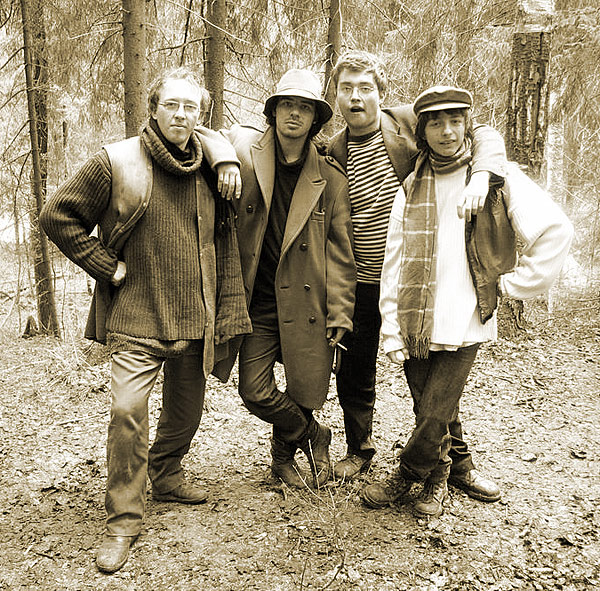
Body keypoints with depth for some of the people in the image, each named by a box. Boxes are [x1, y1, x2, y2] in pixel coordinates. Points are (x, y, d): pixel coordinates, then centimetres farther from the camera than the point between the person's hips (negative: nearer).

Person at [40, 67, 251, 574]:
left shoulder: (210, 168, 5)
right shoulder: (115, 163, -8)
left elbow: (225, 243, 13)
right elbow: (58, 215, -2)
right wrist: (107, 267, -7)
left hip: (193, 318, 5)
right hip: (135, 318, -4)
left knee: (187, 408, 15)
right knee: (128, 410, -12)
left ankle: (165, 475, 43)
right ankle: (124, 519, 7)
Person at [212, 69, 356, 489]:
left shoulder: (330, 179, 3)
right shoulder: (244, 156, 1)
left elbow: (340, 252, 4)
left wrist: (340, 314, -1)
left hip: (306, 306, 0)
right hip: (257, 303, 0)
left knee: (304, 394, 6)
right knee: (255, 391, -7)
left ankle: (284, 453, 38)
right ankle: (313, 437, 23)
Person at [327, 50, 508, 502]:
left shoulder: (410, 122, -4)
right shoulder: (334, 153, 3)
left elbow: (485, 136, -7)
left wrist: (480, 177, -27)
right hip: (362, 283, 2)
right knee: (354, 374, 11)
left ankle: (460, 463, 28)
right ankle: (360, 449, 36)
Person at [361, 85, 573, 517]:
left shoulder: (497, 179, -2)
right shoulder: (410, 190, 7)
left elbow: (556, 230, -8)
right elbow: (393, 266, 5)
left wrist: (514, 284, -6)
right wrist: (392, 333, 1)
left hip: (464, 327, -3)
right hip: (416, 327, 3)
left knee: (434, 417, -1)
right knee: (430, 414, 11)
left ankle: (406, 477, 25)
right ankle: (438, 480, 36)